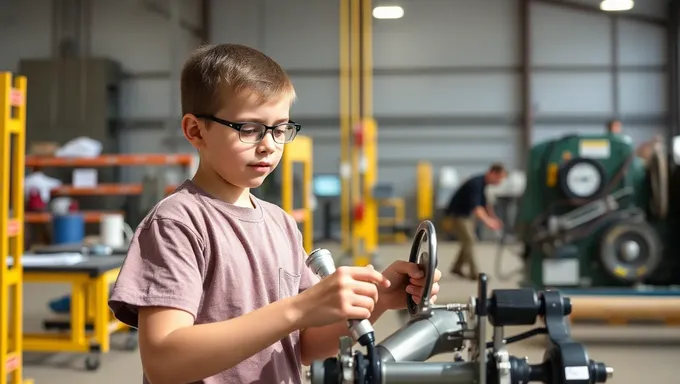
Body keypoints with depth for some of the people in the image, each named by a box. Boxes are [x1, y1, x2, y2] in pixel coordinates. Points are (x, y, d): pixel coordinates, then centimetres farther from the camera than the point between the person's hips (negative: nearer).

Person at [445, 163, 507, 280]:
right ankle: (473, 273, -11)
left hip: (467, 214, 10)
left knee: (468, 241, 12)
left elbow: (484, 204, 9)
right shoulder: (476, 184, -28)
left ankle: (457, 268, 24)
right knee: (469, 241, -12)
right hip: (457, 214, -10)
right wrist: (487, 221, -48)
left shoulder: (483, 183, 2)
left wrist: (494, 218, -1)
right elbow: (475, 207, -38)